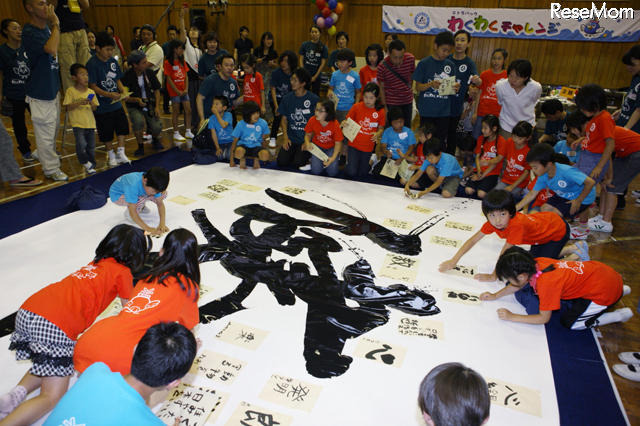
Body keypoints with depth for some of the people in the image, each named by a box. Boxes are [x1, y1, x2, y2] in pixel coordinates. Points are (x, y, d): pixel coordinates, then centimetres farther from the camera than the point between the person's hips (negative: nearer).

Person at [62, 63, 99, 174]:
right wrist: (79, 103, -20)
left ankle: (91, 166, 25)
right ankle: (86, 163, 3)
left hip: (90, 123, 4)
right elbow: (68, 107, -8)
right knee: (81, 144, -19)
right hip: (78, 123, -4)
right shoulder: (71, 91, -4)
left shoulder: (91, 92, 7)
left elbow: (94, 108, 7)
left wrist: (91, 103, -14)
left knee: (91, 146, 10)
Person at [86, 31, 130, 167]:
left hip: (116, 103, 5)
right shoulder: (92, 64, -14)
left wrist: (123, 90, -7)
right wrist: (109, 94, -27)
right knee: (106, 132, 6)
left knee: (122, 125, 6)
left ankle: (121, 153, 20)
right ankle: (111, 155, 23)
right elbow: (93, 86, -16)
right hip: (102, 106, -5)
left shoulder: (113, 61, 4)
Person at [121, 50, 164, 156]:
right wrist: (137, 100, -28)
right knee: (138, 121, -33)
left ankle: (155, 140, 25)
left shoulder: (149, 72, -5)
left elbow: (156, 90, 6)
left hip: (150, 105, 3)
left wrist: (157, 106, -3)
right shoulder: (127, 76, -15)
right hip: (134, 107, -3)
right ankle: (140, 146, -7)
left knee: (157, 128, -16)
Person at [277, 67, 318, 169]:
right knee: (281, 162, -11)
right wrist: (285, 137, -4)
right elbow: (284, 119, 9)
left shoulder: (313, 99, -6)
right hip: (291, 138, 3)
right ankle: (294, 152, 18)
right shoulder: (287, 98, 4)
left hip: (306, 139, -3)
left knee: (297, 163, -18)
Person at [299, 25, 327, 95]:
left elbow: (323, 63, -2)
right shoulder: (305, 45, 1)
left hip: (316, 76, 0)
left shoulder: (323, 47, -1)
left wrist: (315, 76, -7)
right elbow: (301, 60, 3)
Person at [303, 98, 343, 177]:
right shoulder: (312, 120, -18)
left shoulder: (335, 124, -23)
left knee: (332, 172, -17)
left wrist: (333, 158, -29)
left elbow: (338, 143, -15)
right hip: (317, 146, 1)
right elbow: (308, 134, 0)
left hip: (331, 148, -1)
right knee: (316, 170, -18)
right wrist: (307, 143, -23)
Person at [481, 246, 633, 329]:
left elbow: (544, 318, -17)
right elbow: (518, 285, 10)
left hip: (605, 290, -8)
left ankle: (620, 315, 6)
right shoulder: (537, 263, -10)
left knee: (569, 322, -2)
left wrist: (512, 317, -16)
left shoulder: (546, 284, -30)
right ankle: (618, 290, 24)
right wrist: (495, 296, 5)